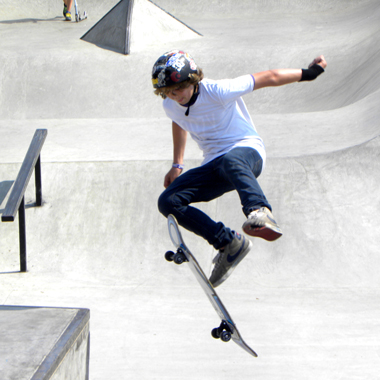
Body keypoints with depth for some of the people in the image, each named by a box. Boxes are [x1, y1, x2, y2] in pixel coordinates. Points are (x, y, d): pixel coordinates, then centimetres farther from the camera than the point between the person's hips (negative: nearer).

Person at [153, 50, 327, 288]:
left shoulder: (219, 92, -18)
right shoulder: (171, 107, 1)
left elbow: (269, 78, -10)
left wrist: (309, 72, -4)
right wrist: (177, 165, 28)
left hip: (247, 150, -7)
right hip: (214, 165, 7)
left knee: (231, 161, -44)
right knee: (168, 202, -12)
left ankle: (260, 213, -65)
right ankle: (229, 243, -10)